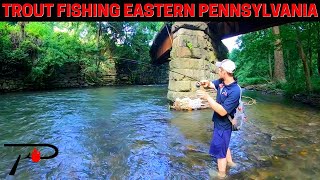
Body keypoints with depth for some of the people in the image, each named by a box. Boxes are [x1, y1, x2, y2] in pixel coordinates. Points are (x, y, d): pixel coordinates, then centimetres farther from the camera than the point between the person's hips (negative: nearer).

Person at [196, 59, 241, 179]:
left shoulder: (235, 91, -32)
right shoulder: (221, 81, -9)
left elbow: (222, 111, -33)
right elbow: (212, 84, 10)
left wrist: (207, 96, -34)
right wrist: (206, 83, -16)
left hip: (223, 124, -8)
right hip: (219, 122, 9)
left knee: (219, 148, 10)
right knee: (223, 144, 29)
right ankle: (230, 162, 54)